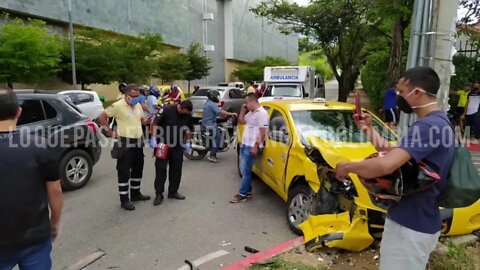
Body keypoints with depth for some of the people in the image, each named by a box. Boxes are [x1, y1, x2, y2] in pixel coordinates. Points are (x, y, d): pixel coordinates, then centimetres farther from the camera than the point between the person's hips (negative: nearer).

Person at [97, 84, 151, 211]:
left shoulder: (138, 105, 8)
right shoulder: (118, 106, -13)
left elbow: (142, 121, 18)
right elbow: (101, 117, -10)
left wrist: (150, 120, -4)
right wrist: (110, 132, -10)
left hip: (138, 142, 7)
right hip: (125, 143, -7)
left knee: (138, 169, 16)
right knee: (124, 172, -1)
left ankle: (135, 193, 31)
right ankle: (124, 200, 7)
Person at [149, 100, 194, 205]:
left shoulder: (188, 115, 1)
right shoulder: (167, 110, -14)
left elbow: (188, 130, 15)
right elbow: (155, 123, -13)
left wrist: (188, 142, 8)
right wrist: (153, 139, -20)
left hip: (178, 146, 4)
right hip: (163, 145, -4)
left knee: (176, 169, 9)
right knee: (160, 168, -2)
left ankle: (173, 191, 23)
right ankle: (159, 194, 7)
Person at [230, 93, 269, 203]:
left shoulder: (262, 113, -15)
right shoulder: (251, 113, 15)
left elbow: (262, 133, -19)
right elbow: (241, 121, 24)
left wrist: (256, 146, -21)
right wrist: (243, 110, 11)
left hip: (251, 147, -10)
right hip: (244, 145, 10)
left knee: (245, 171, -4)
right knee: (244, 169, 13)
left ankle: (243, 194, 6)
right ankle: (248, 191, 23)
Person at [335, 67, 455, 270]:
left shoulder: (427, 126, -26)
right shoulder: (438, 122, 9)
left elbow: (385, 166, -38)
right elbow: (395, 153, 13)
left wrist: (347, 167, -22)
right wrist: (370, 130, 7)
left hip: (410, 225, -10)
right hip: (418, 220, 10)